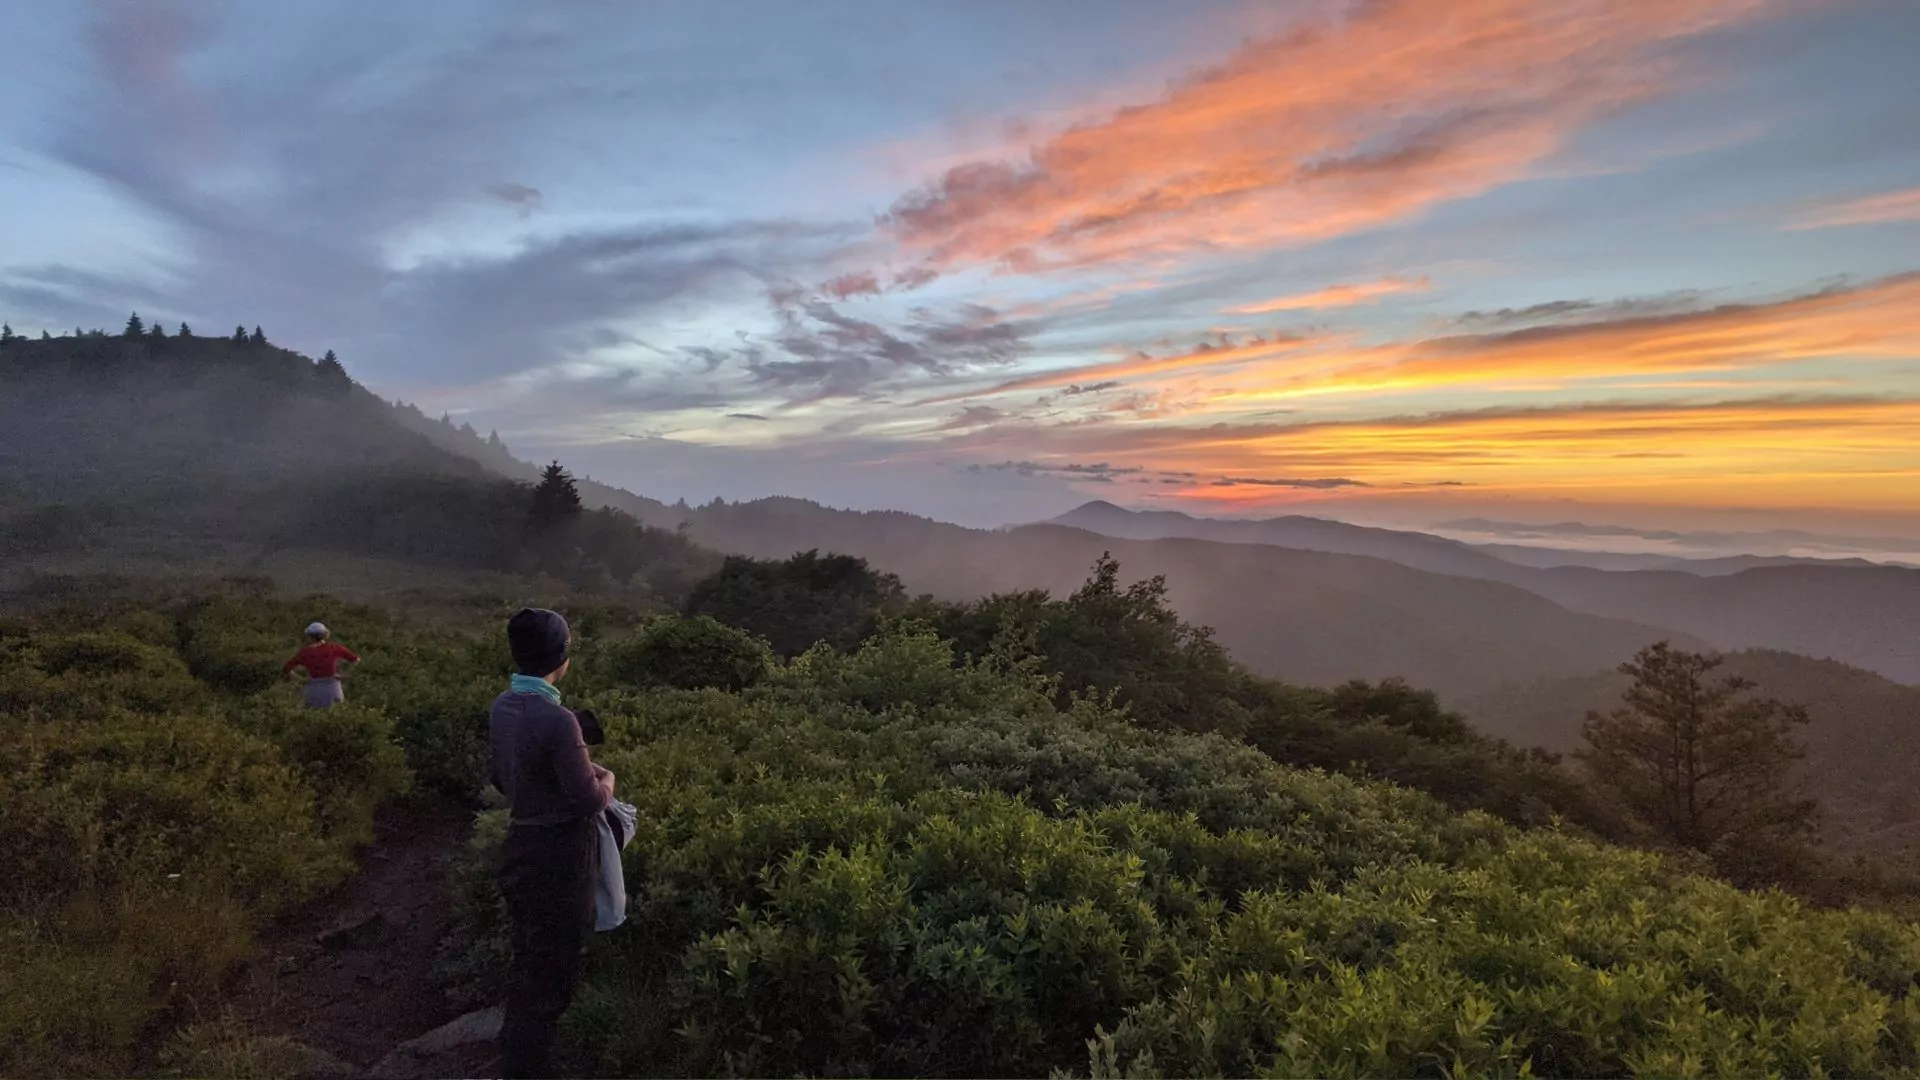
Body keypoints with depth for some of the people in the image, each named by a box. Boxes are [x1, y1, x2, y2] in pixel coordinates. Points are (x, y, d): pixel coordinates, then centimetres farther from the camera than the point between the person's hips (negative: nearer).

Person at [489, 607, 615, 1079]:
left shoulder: (501, 708, -2)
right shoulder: (556, 720, -28)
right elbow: (588, 801, -21)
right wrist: (606, 782, 0)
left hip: (521, 851, 8)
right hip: (556, 862, -8)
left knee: (527, 961, 27)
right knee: (551, 973, 9)